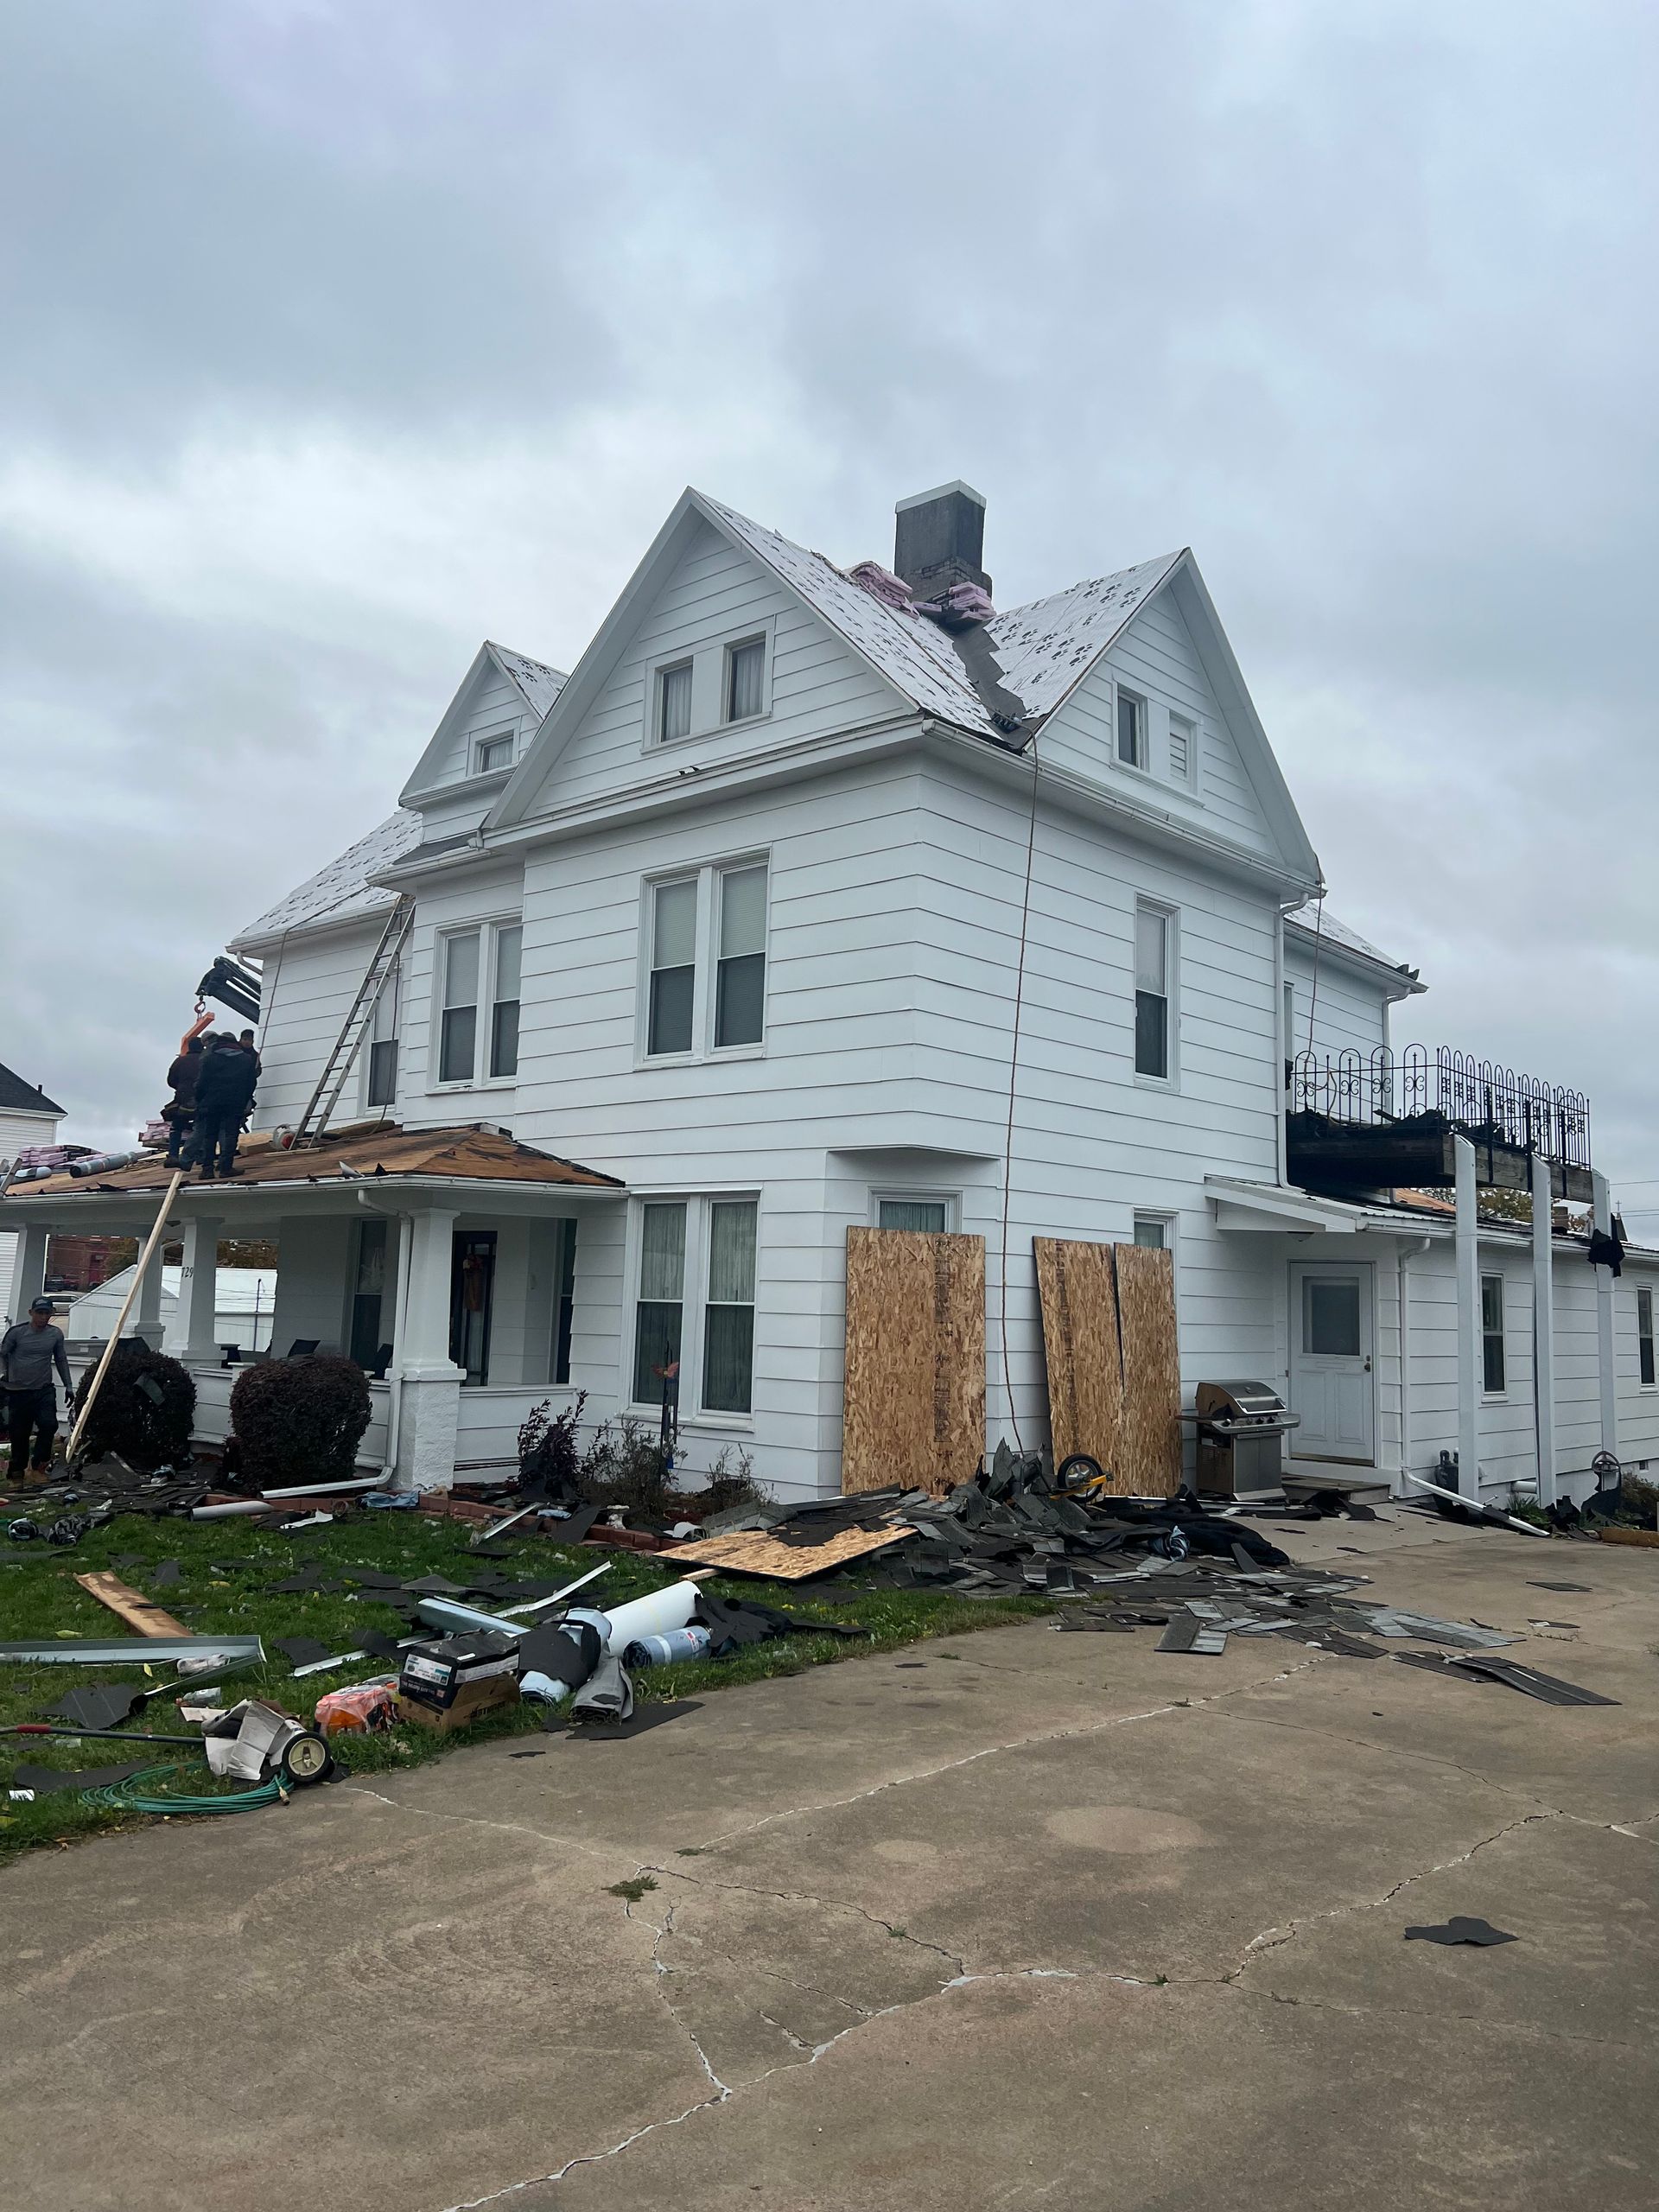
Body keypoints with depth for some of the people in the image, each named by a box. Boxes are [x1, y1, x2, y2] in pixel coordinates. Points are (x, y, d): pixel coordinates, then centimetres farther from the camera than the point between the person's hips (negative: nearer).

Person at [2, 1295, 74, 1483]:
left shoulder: (56, 1334, 3)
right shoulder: (17, 1331, -4)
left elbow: (61, 1360, 14)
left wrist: (68, 1386, 13)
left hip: (44, 1390, 1)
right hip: (18, 1391, -1)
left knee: (49, 1424, -19)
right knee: (19, 1433, 4)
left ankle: (38, 1463, -2)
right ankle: (17, 1471, 20)